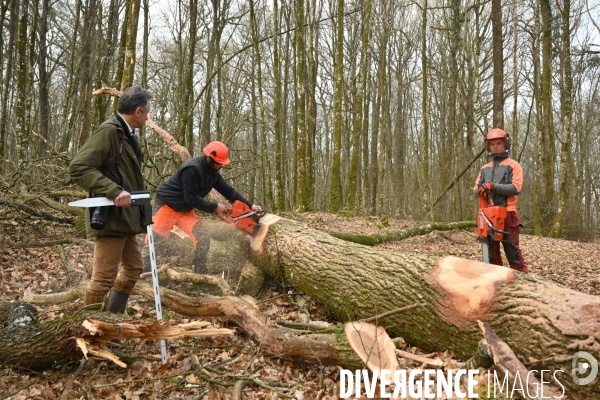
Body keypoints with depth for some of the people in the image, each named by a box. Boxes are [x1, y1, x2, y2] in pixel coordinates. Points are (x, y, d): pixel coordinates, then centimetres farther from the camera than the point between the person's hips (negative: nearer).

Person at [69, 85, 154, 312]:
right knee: (104, 276, -3)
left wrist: (140, 206, 16)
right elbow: (78, 168, -22)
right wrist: (113, 191, -29)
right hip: (110, 217, -11)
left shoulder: (127, 135, 14)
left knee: (133, 267, 19)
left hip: (124, 217, 11)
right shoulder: (109, 131, -15)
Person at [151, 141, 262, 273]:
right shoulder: (192, 169, -28)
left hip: (185, 210, 8)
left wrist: (249, 205, -1)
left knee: (203, 238, -2)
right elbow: (191, 198, -27)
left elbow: (227, 190, 4)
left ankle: (201, 274, 8)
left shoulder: (213, 171, -1)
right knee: (157, 241, -10)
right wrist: (214, 207, -19)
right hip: (166, 206, -8)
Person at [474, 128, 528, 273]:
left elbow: (516, 188, -10)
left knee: (512, 247, -6)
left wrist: (493, 186, -18)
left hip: (506, 212, -5)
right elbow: (476, 188, 12)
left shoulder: (513, 165, 4)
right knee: (491, 247, 9)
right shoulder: (484, 169, 20)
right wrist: (480, 189, -12)